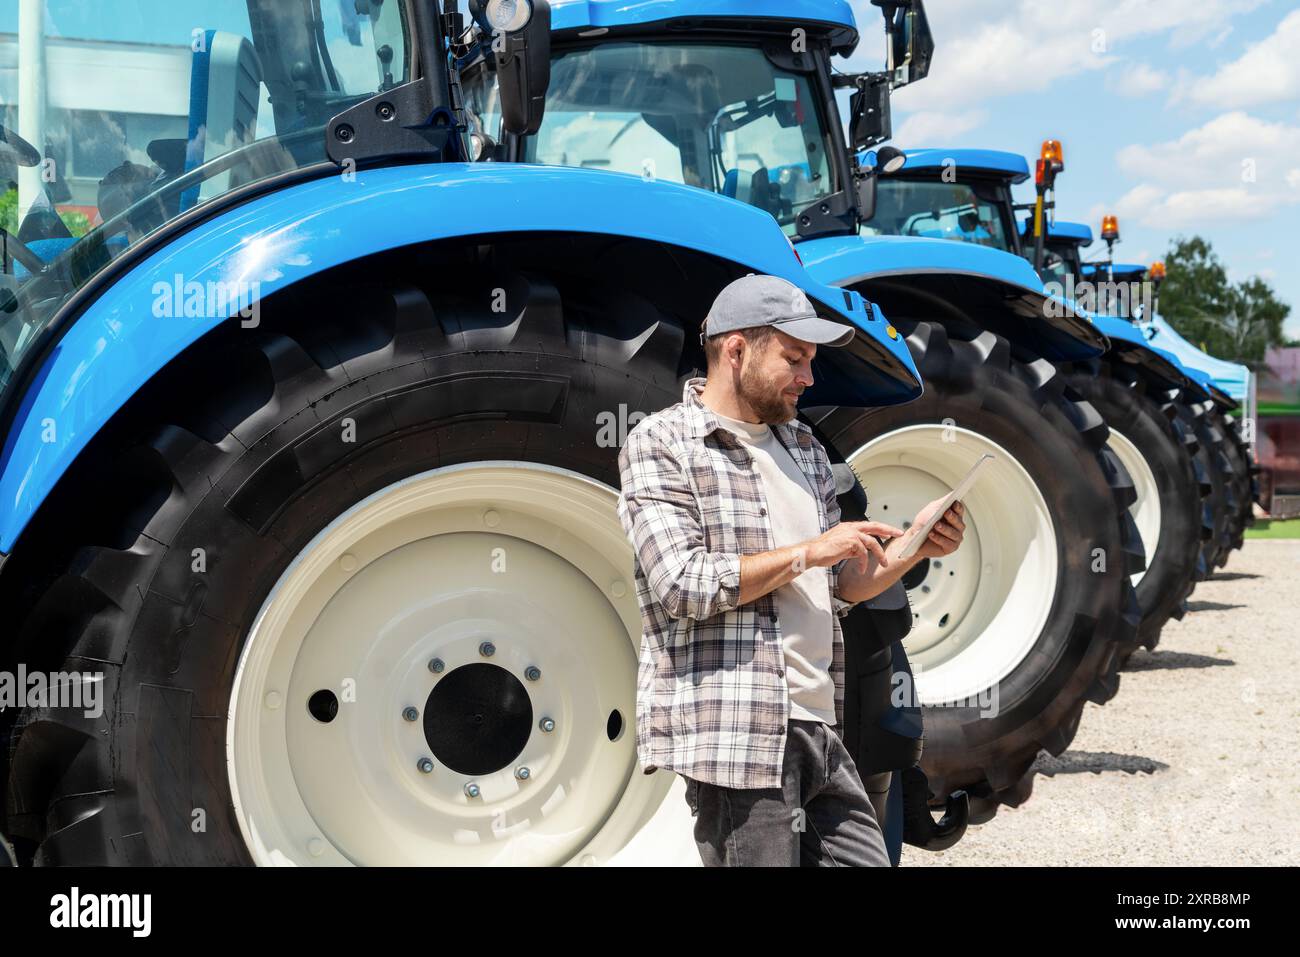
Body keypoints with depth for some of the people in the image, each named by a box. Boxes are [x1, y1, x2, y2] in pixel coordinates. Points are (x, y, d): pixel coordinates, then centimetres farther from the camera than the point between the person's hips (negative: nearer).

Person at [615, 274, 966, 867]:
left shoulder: (804, 448, 18)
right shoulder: (661, 443, -5)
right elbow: (682, 584, -17)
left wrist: (911, 548, 4)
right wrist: (808, 552, -12)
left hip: (816, 729, 8)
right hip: (730, 733, -7)